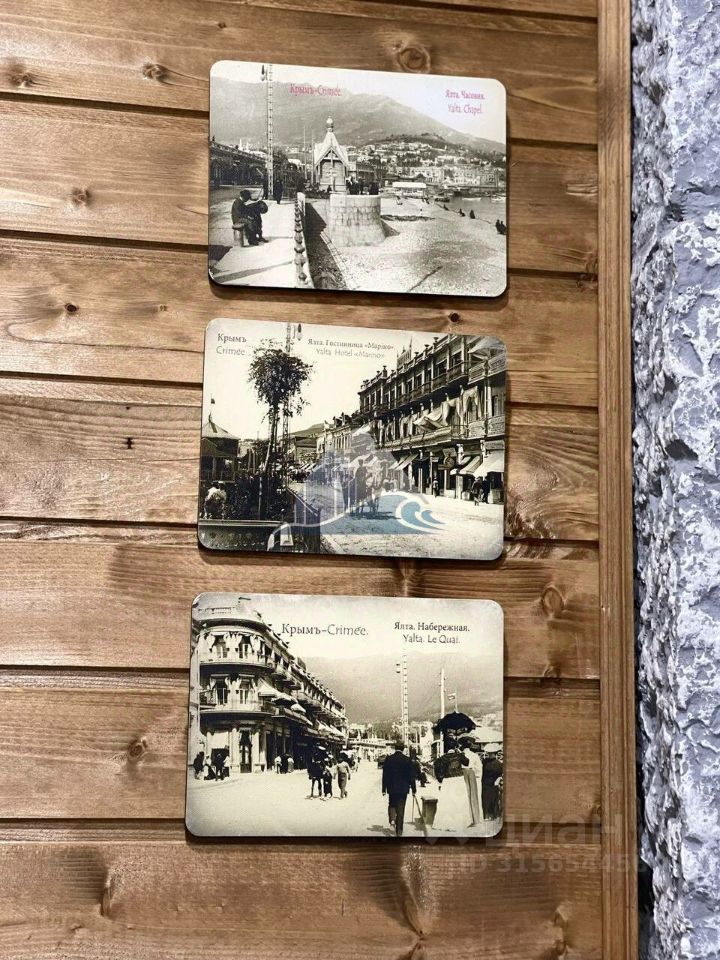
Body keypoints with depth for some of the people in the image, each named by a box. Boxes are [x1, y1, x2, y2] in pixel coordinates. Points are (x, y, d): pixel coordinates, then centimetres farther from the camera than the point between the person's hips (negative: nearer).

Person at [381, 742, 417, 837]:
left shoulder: (389, 759, -3)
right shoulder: (408, 760, -6)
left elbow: (385, 775, 0)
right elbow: (412, 776, -3)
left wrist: (384, 789, 6)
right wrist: (414, 789, 5)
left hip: (391, 788, 1)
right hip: (403, 789, -1)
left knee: (392, 804, 22)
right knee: (401, 809, 5)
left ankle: (392, 819, -5)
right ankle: (399, 831, 5)